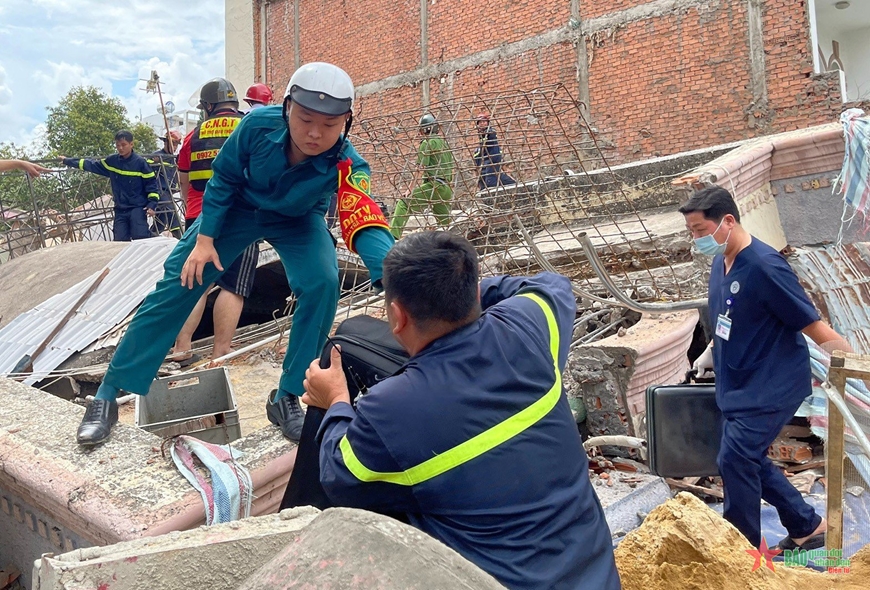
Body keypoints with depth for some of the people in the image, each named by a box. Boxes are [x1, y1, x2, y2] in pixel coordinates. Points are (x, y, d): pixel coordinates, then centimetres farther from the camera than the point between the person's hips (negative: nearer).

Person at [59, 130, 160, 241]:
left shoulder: (140, 162, -6)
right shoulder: (112, 161, 6)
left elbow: (151, 183, -4)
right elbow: (91, 165, 17)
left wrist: (152, 205, -13)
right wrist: (67, 161, 22)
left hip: (138, 208, -5)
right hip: (120, 210, 5)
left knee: (141, 240, -18)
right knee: (120, 241, 0)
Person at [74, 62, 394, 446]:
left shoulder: (345, 164, -34)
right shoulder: (259, 124, -31)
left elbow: (365, 223, -49)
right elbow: (224, 179, -14)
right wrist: (204, 239, -16)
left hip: (297, 221, 0)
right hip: (239, 208, 1)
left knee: (322, 284, -26)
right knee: (179, 284, -7)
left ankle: (287, 398, -8)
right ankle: (109, 394, 6)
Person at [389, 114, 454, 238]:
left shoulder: (427, 142, 0)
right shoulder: (444, 142, 23)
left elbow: (421, 169, -8)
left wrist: (410, 189, -9)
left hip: (435, 185, -8)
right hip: (447, 189, 8)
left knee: (403, 203, -12)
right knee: (444, 224, 18)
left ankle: (393, 236, -25)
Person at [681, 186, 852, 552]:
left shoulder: (764, 265, -23)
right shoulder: (721, 262, 3)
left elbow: (812, 324, -20)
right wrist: (710, 354, 16)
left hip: (772, 384, -9)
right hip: (738, 384, 9)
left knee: (735, 459, -11)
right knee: (748, 460, 14)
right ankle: (808, 527, 33)